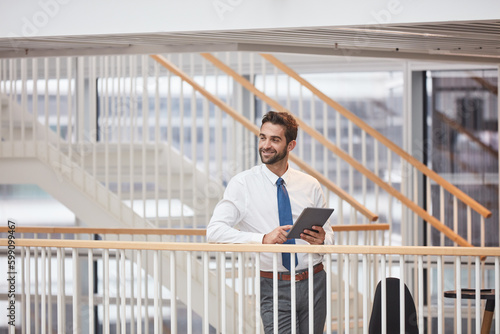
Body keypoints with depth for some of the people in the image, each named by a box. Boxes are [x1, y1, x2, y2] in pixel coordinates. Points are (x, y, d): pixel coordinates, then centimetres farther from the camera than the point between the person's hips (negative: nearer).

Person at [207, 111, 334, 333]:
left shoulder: (310, 185, 8)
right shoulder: (242, 184, -2)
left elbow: (328, 233, 13)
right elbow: (214, 231, -12)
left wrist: (321, 240, -13)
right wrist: (263, 239, -24)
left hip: (314, 283, 3)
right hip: (274, 289, -3)